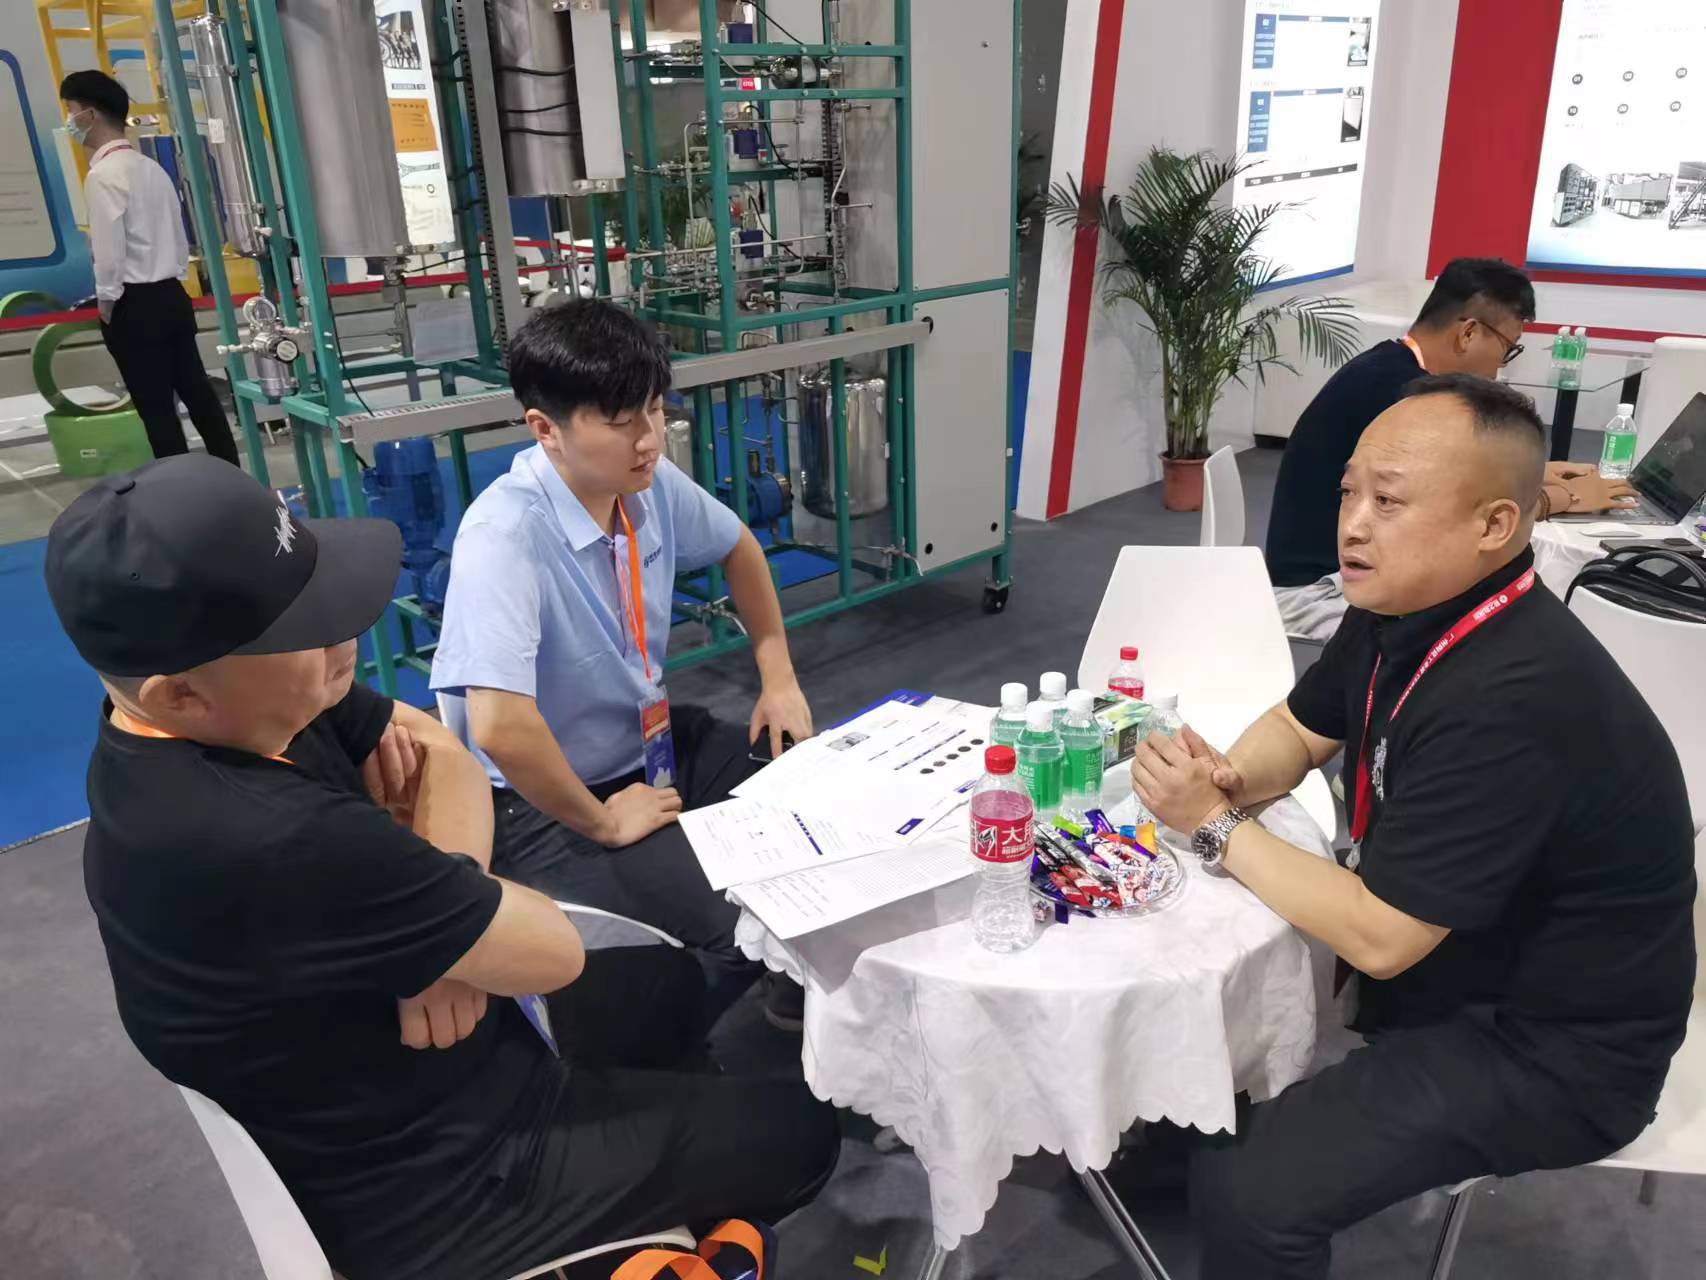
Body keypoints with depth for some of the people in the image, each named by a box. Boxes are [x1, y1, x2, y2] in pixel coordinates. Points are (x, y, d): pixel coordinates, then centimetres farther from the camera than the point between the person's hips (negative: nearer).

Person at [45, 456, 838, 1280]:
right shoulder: (268, 842, -41)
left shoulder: (222, 707, -13)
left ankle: (675, 1140, 46)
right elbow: (551, 951, -29)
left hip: (381, 1076, 8)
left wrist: (439, 942, -19)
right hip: (432, 1179, -7)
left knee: (670, 984, 25)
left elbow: (445, 755, -3)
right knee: (797, 1130, 8)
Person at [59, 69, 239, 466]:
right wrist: (171, 279, 20)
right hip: (171, 296, 8)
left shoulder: (103, 174, -14)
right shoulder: (151, 168, 11)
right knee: (198, 394, 9)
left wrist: (106, 303, -7)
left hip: (134, 306, -8)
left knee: (156, 410, -1)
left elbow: (110, 249, -18)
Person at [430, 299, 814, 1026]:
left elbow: (737, 549, 15)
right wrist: (602, 822, -22)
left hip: (654, 745, 8)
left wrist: (778, 676, 8)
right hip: (541, 807, -7)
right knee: (747, 925, -23)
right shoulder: (505, 533, -29)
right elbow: (498, 727, -37)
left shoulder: (652, 485, -7)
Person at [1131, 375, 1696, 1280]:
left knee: (1245, 1192, -19)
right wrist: (1226, 781, -12)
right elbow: (1299, 729, 9)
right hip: (1436, 949, 9)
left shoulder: (1513, 700, -34)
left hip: (1546, 1048, -8)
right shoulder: (1403, 609, -6)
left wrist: (1215, 825, -20)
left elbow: (1376, 938, -29)